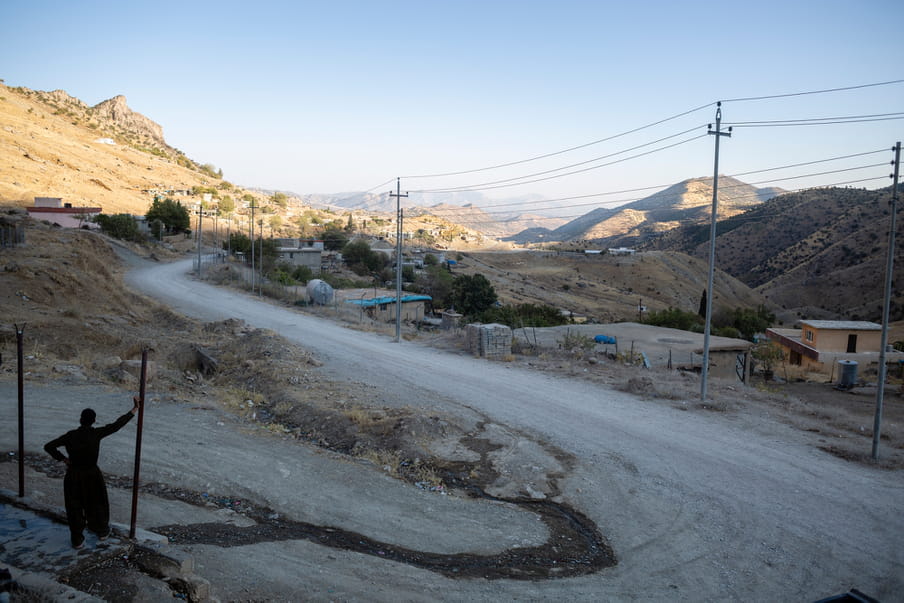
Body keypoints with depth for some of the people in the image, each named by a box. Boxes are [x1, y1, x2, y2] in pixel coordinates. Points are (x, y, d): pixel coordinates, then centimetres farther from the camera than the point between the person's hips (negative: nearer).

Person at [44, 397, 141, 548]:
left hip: (73, 475, 1)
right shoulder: (96, 434, -16)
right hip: (92, 475, -1)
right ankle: (102, 531, 40)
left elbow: (48, 446, -10)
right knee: (97, 503, 21)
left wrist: (63, 459, -1)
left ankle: (77, 540, 25)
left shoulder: (71, 435, -11)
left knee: (75, 507, 16)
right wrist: (135, 409, -9)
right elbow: (117, 424, -13)